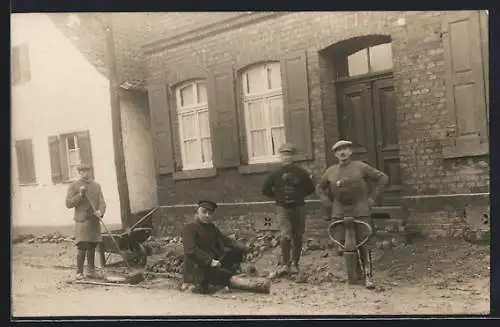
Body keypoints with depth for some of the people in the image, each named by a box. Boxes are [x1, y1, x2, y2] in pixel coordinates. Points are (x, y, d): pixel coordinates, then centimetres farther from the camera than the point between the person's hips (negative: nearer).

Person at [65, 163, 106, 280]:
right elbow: (68, 203, -4)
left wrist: (100, 211, -13)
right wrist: (80, 194, -16)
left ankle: (91, 270, 22)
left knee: (92, 247, 11)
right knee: (82, 247, -9)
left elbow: (102, 202, 8)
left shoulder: (96, 185, 11)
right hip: (81, 221, -4)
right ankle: (79, 272, 2)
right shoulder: (74, 186, 0)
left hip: (94, 221, 4)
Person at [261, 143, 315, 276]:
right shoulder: (275, 174, -2)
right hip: (283, 209, -1)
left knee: (297, 237, 8)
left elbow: (310, 189, 9)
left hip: (298, 208, 1)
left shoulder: (301, 172, -3)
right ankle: (284, 264, -4)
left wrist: (299, 196, 6)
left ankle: (294, 264, 20)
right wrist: (278, 197, 6)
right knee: (285, 236, -14)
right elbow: (266, 190, 9)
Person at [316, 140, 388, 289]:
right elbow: (320, 188, 25)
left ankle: (368, 276, -1)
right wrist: (328, 203, 11)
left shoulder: (361, 167, 1)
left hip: (360, 209, -3)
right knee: (342, 244, 0)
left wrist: (372, 197, 0)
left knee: (365, 245, -6)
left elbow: (383, 178, 5)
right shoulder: (331, 171, 10)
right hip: (339, 211, 3)